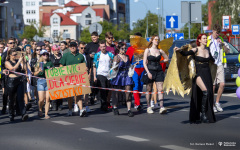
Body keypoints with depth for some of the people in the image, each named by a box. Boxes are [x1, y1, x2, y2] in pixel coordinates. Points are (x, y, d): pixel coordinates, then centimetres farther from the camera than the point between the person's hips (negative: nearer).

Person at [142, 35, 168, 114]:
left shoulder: (160, 51, 8)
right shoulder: (147, 50, 0)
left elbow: (166, 59, 23)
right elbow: (144, 63, -4)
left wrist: (159, 61, 8)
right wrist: (148, 72, -14)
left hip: (159, 71, 2)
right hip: (150, 71, -2)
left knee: (160, 89, -8)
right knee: (149, 90, 5)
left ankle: (161, 107, -15)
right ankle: (149, 107, 16)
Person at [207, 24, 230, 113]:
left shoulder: (221, 40, 14)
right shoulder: (207, 40, 0)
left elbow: (227, 51, 11)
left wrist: (222, 44, -5)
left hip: (220, 65, 4)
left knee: (222, 84, -4)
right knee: (212, 86, -4)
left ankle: (217, 102, 13)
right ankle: (211, 105, 7)